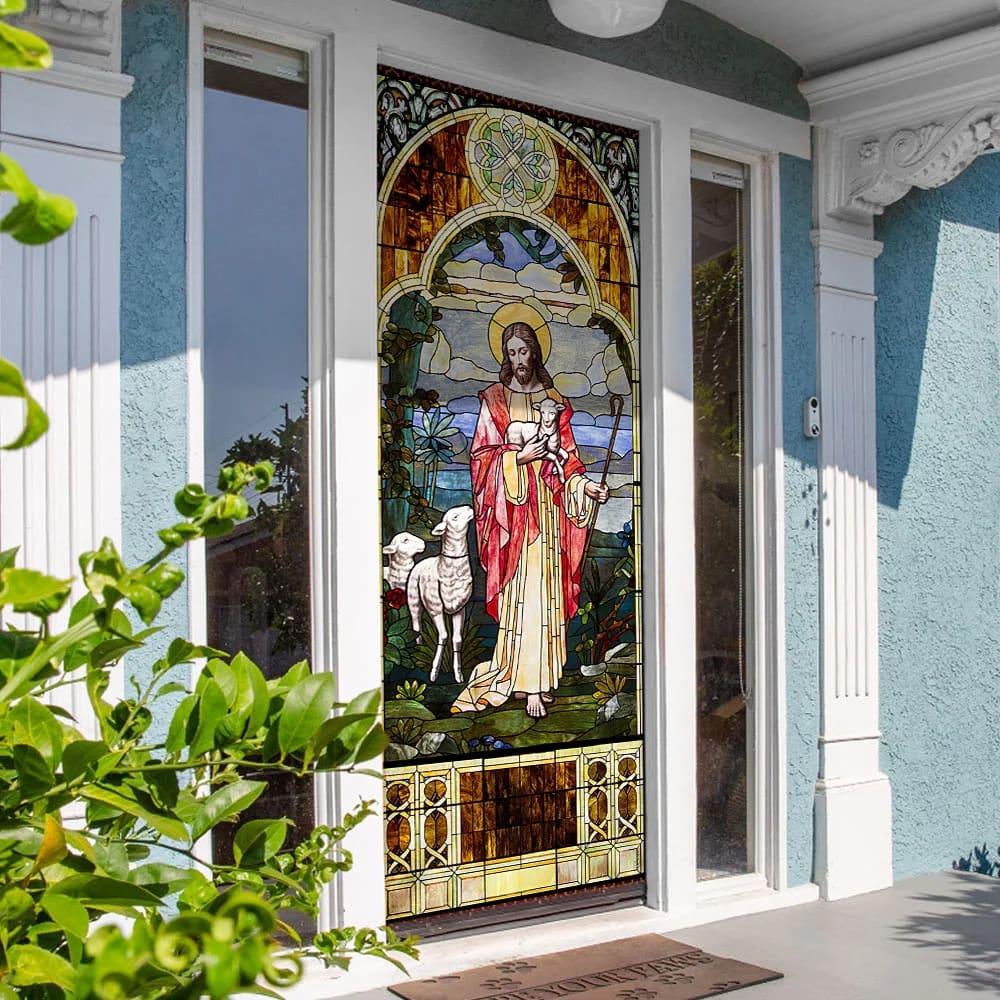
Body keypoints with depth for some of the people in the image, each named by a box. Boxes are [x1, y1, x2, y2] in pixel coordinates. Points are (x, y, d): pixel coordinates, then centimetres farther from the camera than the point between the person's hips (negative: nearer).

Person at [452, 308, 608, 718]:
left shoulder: (553, 399, 14)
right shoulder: (495, 398, 4)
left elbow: (567, 452, 12)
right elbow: (483, 453, -1)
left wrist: (584, 484, -3)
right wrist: (518, 457, -15)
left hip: (548, 501, 3)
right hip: (513, 501, -3)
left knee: (545, 587, 1)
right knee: (521, 589, -8)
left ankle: (541, 676, 7)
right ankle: (529, 684, -7)